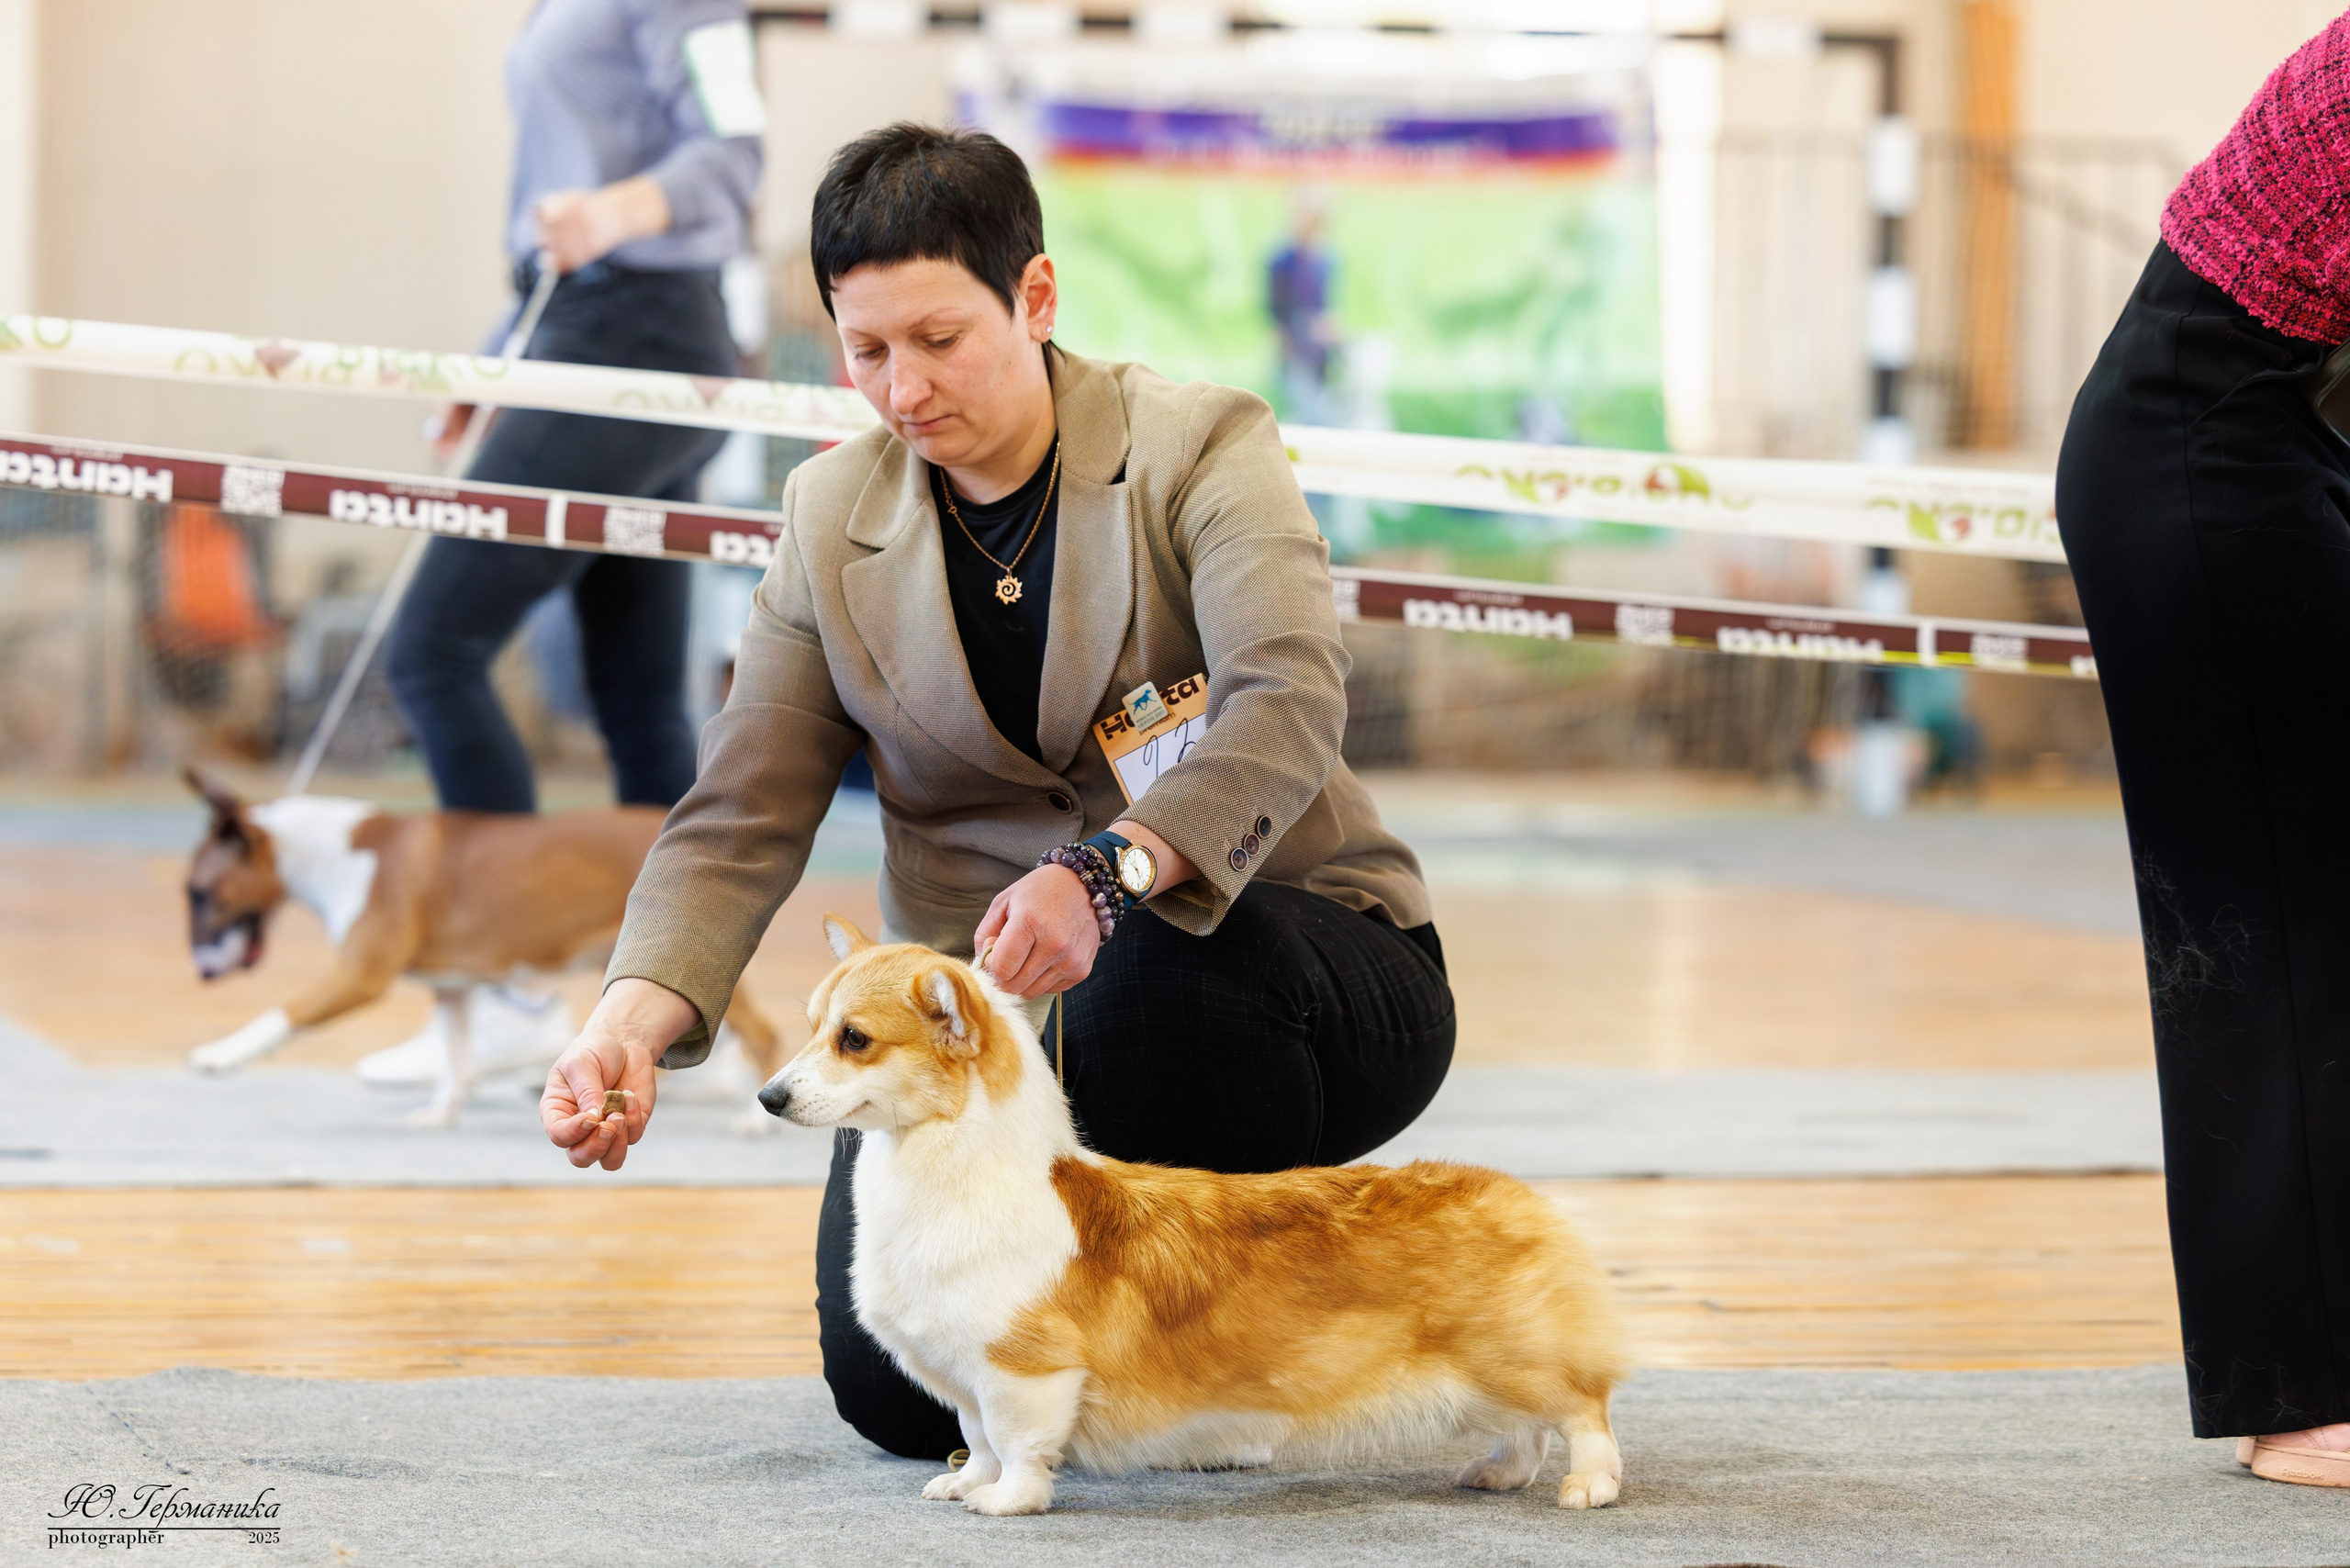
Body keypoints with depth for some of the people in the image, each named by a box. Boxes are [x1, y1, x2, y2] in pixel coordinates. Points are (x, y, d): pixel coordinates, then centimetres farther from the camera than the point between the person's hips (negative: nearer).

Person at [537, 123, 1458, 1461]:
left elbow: (1290, 703, -26)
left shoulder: (1201, 448, -8)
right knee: (901, 1390, -19)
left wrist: (1105, 872, -45)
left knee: (1155, 969, -40)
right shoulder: (832, 523, 4)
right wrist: (628, 1026, -20)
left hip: (1283, 963, -3)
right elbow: (740, 825, -1)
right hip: (996, 1009, 3)